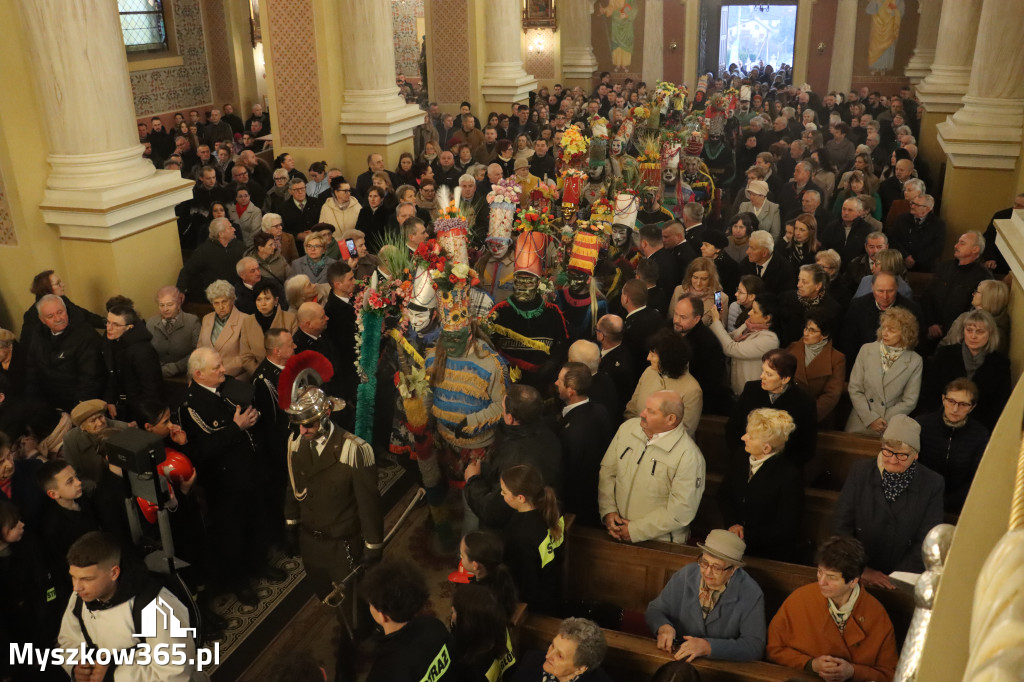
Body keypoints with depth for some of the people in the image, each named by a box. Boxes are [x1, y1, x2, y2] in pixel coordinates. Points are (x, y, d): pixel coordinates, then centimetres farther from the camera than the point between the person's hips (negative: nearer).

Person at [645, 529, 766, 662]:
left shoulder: (751, 595, -12)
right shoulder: (685, 575, -3)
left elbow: (755, 647, -16)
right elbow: (655, 610, 7)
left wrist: (708, 646, -27)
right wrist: (663, 627, -18)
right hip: (678, 659, 1)